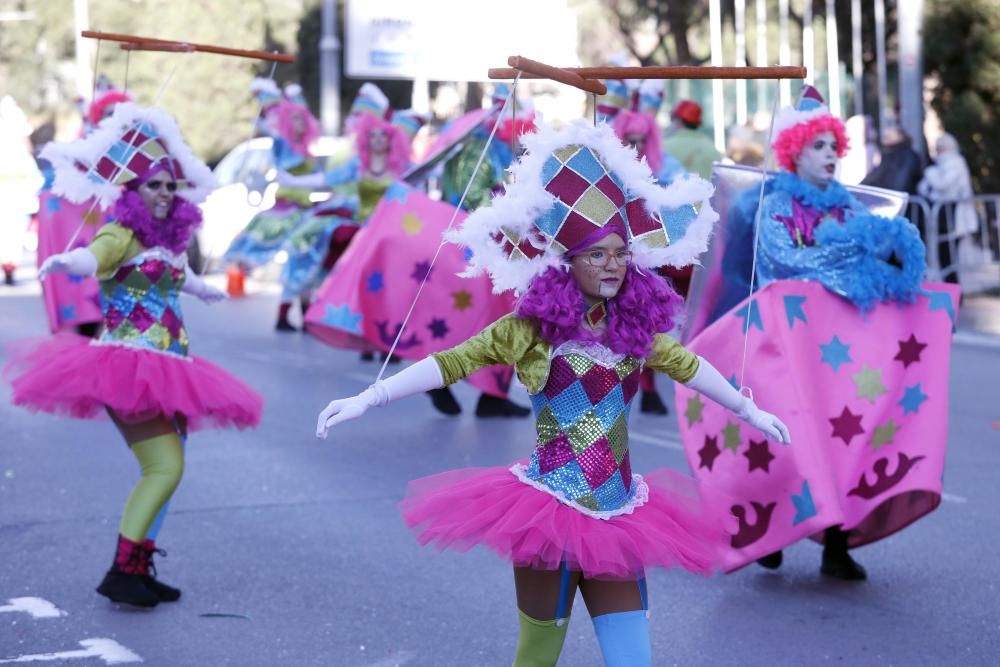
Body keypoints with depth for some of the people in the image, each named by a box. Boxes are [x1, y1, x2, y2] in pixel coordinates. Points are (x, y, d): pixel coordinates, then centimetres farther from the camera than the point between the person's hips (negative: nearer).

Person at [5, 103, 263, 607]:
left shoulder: (165, 241, 15)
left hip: (164, 368, 9)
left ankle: (139, 569, 13)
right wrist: (67, 261, -56)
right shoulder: (121, 234, -8)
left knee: (164, 469, 8)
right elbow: (94, 256, -32)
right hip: (127, 363, -9)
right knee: (165, 467, -16)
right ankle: (121, 571, -14)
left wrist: (204, 290, 61)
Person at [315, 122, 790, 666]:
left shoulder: (634, 328, 7)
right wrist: (368, 398, -19)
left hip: (618, 518, 4)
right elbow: (453, 363, -10)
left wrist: (748, 410, 35)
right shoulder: (534, 326, -6)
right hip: (549, 511, -4)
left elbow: (686, 365, 23)